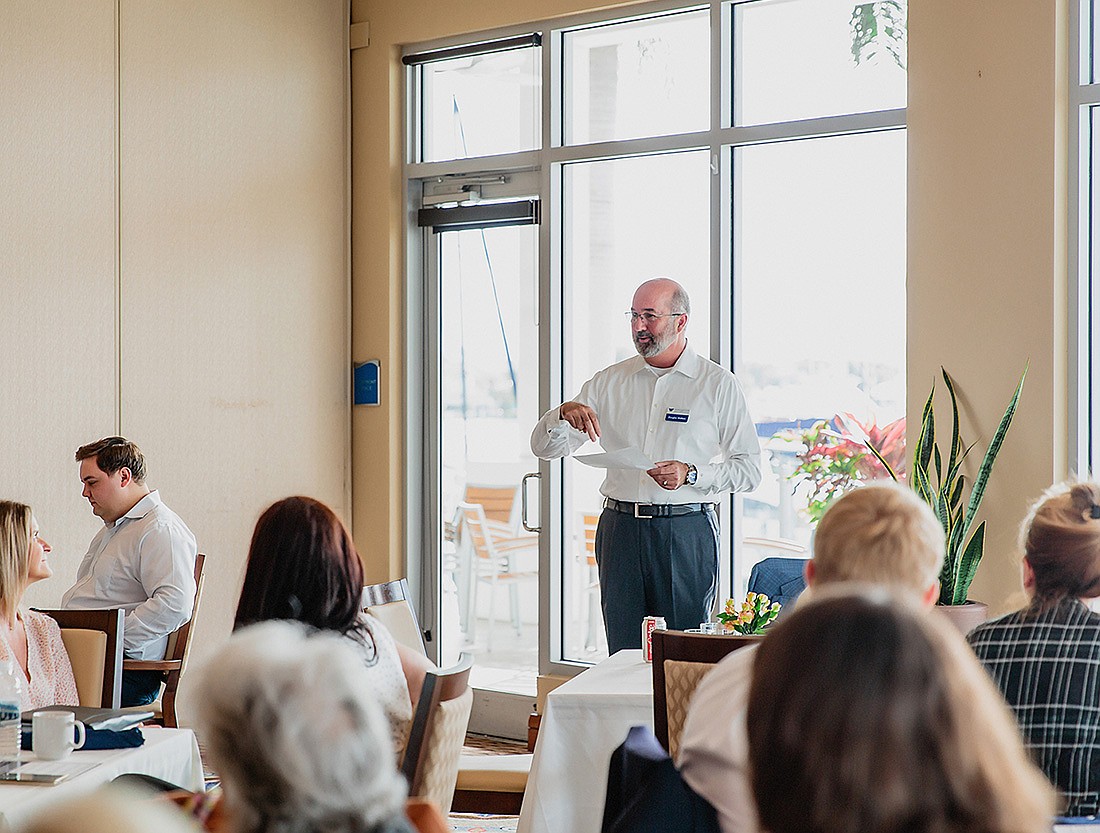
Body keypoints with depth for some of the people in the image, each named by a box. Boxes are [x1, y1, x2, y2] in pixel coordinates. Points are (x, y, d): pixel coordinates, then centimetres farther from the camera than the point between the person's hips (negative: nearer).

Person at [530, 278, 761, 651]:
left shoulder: (718, 385, 2)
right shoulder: (609, 382, 11)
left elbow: (748, 469, -1)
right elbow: (544, 447, 9)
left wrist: (691, 474, -17)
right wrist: (564, 413, -12)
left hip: (686, 532, -3)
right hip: (620, 529, 3)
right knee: (623, 652, 4)